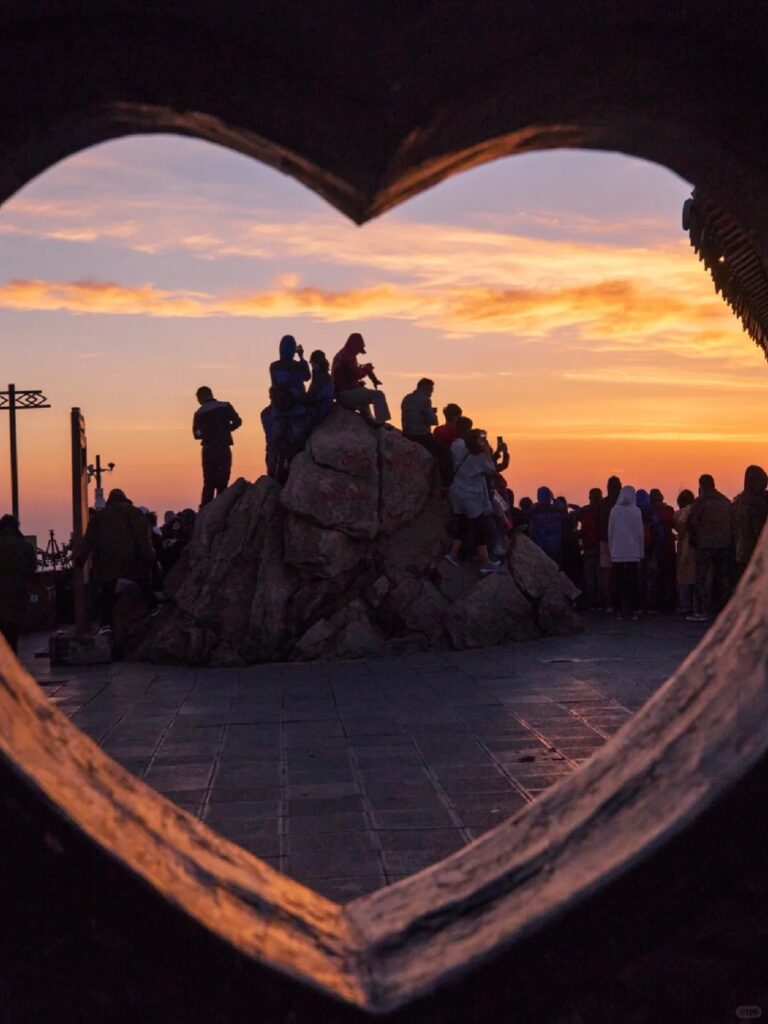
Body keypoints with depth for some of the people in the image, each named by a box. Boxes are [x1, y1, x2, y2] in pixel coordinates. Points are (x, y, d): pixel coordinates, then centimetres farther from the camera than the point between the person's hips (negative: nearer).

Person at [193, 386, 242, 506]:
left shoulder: (199, 413, 2)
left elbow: (197, 434, 1)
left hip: (208, 450, 1)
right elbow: (237, 421, -4)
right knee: (222, 484, 3)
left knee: (208, 484, 9)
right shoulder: (225, 407, 0)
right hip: (224, 449, -1)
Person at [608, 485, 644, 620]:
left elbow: (610, 532, 2)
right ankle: (632, 610, 1)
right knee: (632, 582, 4)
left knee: (618, 582, 3)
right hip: (633, 553, 0)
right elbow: (640, 533, 1)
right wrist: (641, 553, 9)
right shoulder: (636, 511, -3)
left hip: (617, 553, 0)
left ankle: (621, 610, 0)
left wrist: (610, 550, 11)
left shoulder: (614, 510, -1)